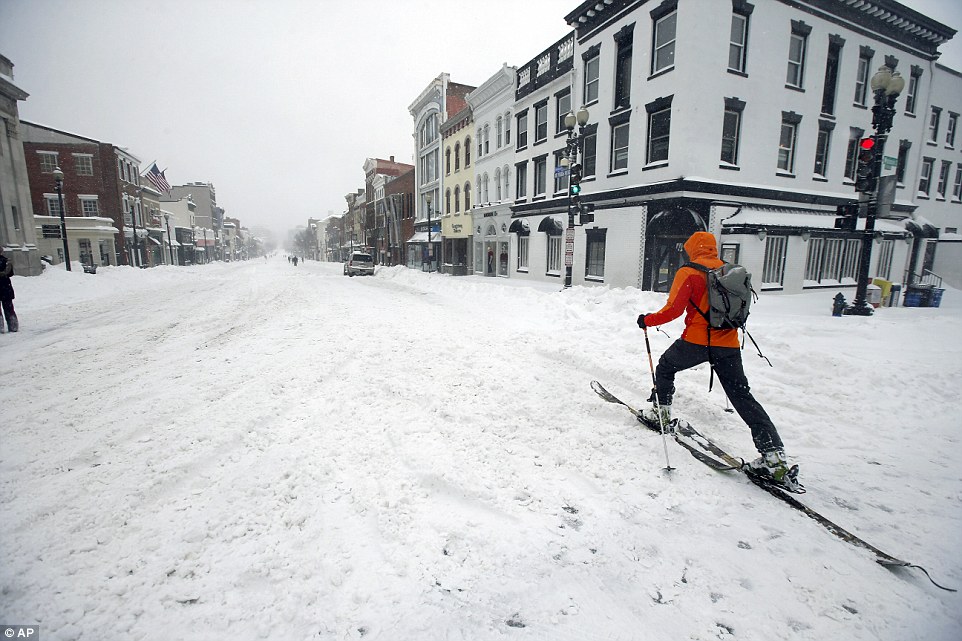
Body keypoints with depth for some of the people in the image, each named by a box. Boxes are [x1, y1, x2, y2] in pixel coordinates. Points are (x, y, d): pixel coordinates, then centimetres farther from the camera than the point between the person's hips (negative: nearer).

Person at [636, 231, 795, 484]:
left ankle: (660, 411, 29)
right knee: (742, 396, 7)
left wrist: (648, 320, -1)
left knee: (665, 367, 24)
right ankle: (774, 455, 2)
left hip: (696, 340, -5)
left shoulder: (688, 273, -7)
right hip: (728, 344, 5)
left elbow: (673, 309, -14)